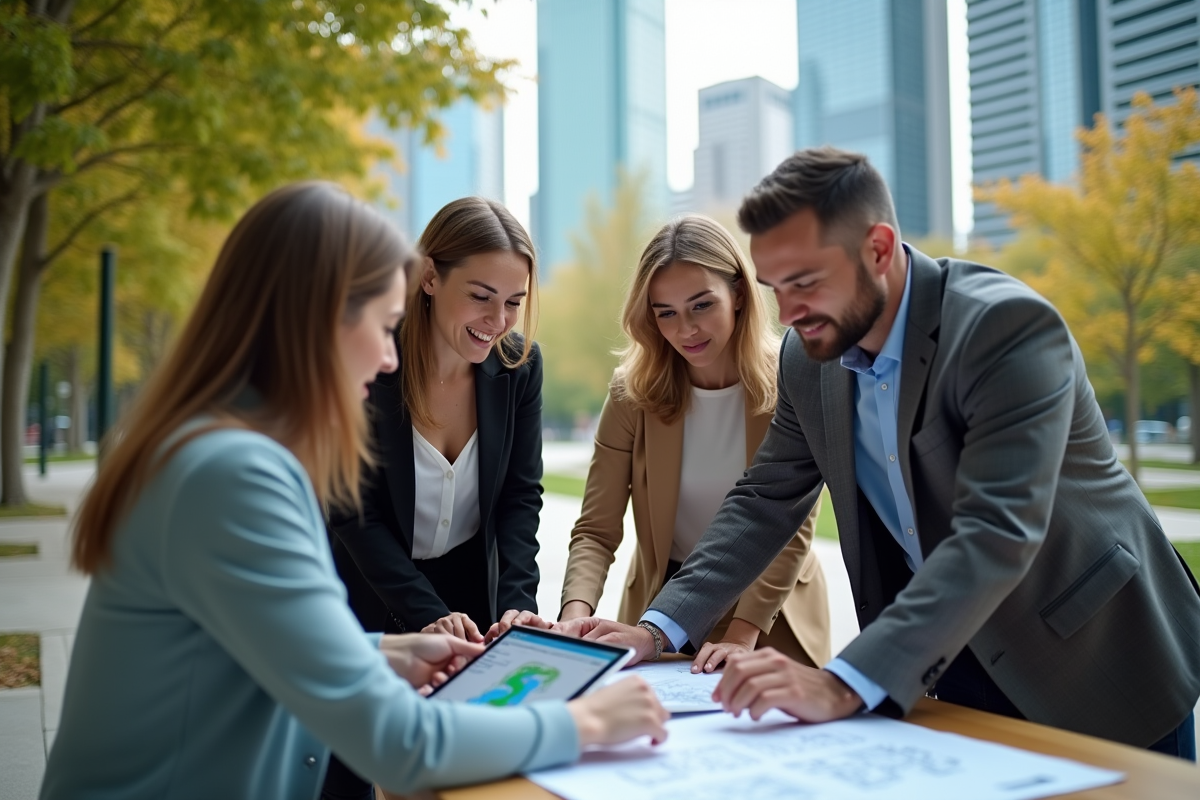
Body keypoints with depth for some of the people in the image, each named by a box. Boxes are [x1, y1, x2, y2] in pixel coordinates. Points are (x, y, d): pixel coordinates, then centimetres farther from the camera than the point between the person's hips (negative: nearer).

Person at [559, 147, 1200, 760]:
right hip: (955, 662, 5)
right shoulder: (809, 358, -7)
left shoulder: (1010, 326, -27)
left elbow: (997, 533, -36)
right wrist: (658, 628, -12)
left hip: (1099, 669, -4)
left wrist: (843, 684, -43)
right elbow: (766, 500, -1)